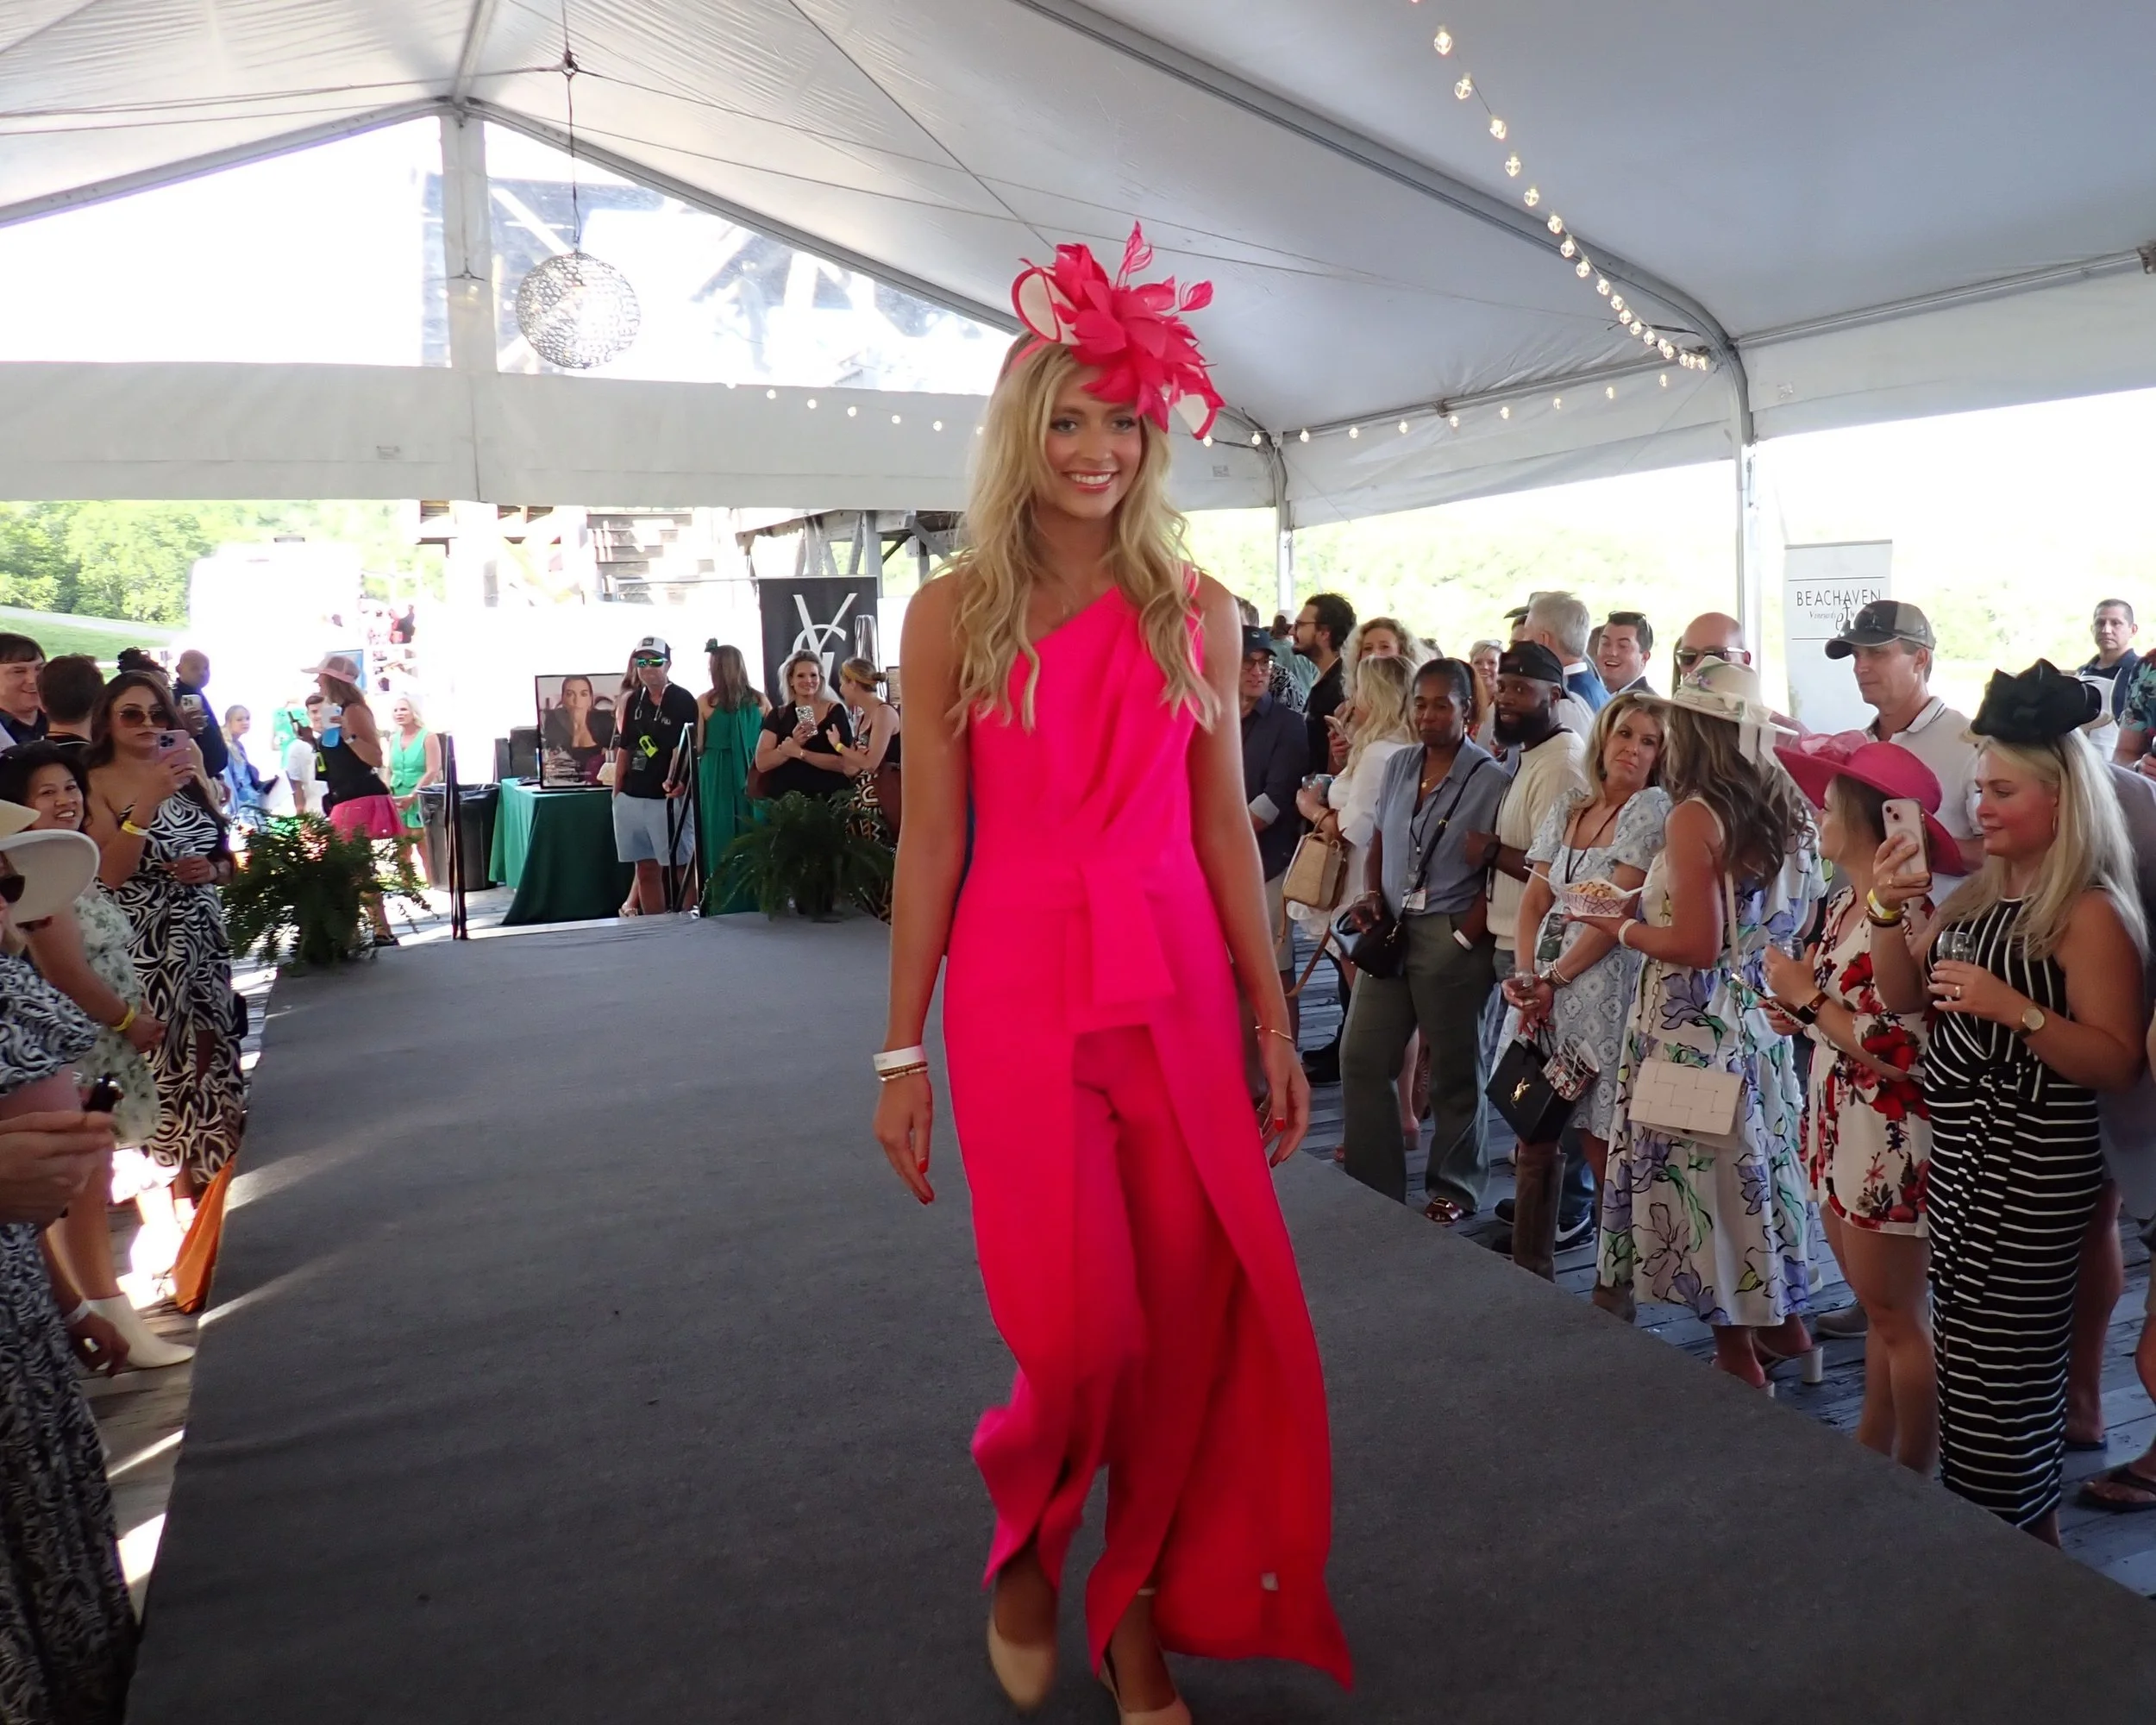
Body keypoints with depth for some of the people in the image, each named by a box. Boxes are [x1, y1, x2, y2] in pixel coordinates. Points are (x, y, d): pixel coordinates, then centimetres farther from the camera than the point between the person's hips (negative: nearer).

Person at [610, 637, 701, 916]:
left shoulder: (683, 701, -5)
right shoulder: (633, 701, 12)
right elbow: (624, 749, 16)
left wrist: (680, 781, -29)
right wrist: (617, 792, 11)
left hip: (668, 798, -6)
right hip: (631, 798, 6)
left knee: (682, 868, -1)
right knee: (646, 870, 12)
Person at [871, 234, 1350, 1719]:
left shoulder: (1196, 609, 6)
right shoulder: (956, 612, 1)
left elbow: (1226, 827, 6)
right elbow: (929, 841, 0)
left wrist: (1275, 1025, 5)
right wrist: (902, 1051, -1)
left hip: (1177, 983, 2)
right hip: (1017, 984, -2)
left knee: (1190, 1314, 4)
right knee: (1073, 1325, -4)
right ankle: (1025, 1540, 31)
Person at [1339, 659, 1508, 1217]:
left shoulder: (1491, 781, -8)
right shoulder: (1397, 767, 9)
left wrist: (1465, 939, -16)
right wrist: (1370, 898, 0)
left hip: (1452, 936, -5)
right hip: (1391, 929, 6)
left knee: (1454, 1069, 8)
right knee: (1359, 1058, 5)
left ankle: (1454, 1187, 26)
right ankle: (1374, 1184, 18)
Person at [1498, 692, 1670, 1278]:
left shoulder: (1652, 808, -6)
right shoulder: (1569, 807, 13)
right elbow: (1534, 901, 9)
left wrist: (1554, 977, -10)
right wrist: (1526, 976, -6)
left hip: (1601, 984, -6)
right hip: (1543, 986, 6)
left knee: (1599, 1142, -3)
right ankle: (1530, 1272, 23)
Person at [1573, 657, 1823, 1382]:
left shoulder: (1694, 816, -18)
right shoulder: (1782, 806, 6)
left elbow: (1696, 945, -23)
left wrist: (1624, 927, -6)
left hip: (1697, 1025, -8)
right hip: (1758, 1011, 8)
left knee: (1704, 1175, 4)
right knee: (1754, 1160, 20)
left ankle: (1736, 1349, 15)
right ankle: (1783, 1316, 34)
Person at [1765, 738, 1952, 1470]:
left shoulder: (1905, 914, -21)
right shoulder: (1844, 903, 7)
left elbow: (1898, 1049, -26)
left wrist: (1804, 996, -17)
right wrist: (1799, 1010, 0)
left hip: (1887, 1139, -9)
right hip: (1837, 1127, 9)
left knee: (1898, 1316, 5)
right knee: (1877, 1309, 19)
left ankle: (1916, 1474, 20)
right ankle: (1870, 1451, 32)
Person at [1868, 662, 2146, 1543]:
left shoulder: (2089, 913, -15)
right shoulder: (1979, 894, 9)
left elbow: (2119, 1063, -18)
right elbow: (1903, 996, 10)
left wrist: (2016, 1010, -30)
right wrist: (1889, 915, -4)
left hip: (2031, 1172, -8)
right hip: (1960, 1154, 8)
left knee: (1998, 1371, 0)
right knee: (1965, 1350, 18)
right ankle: (1987, 1527, 33)